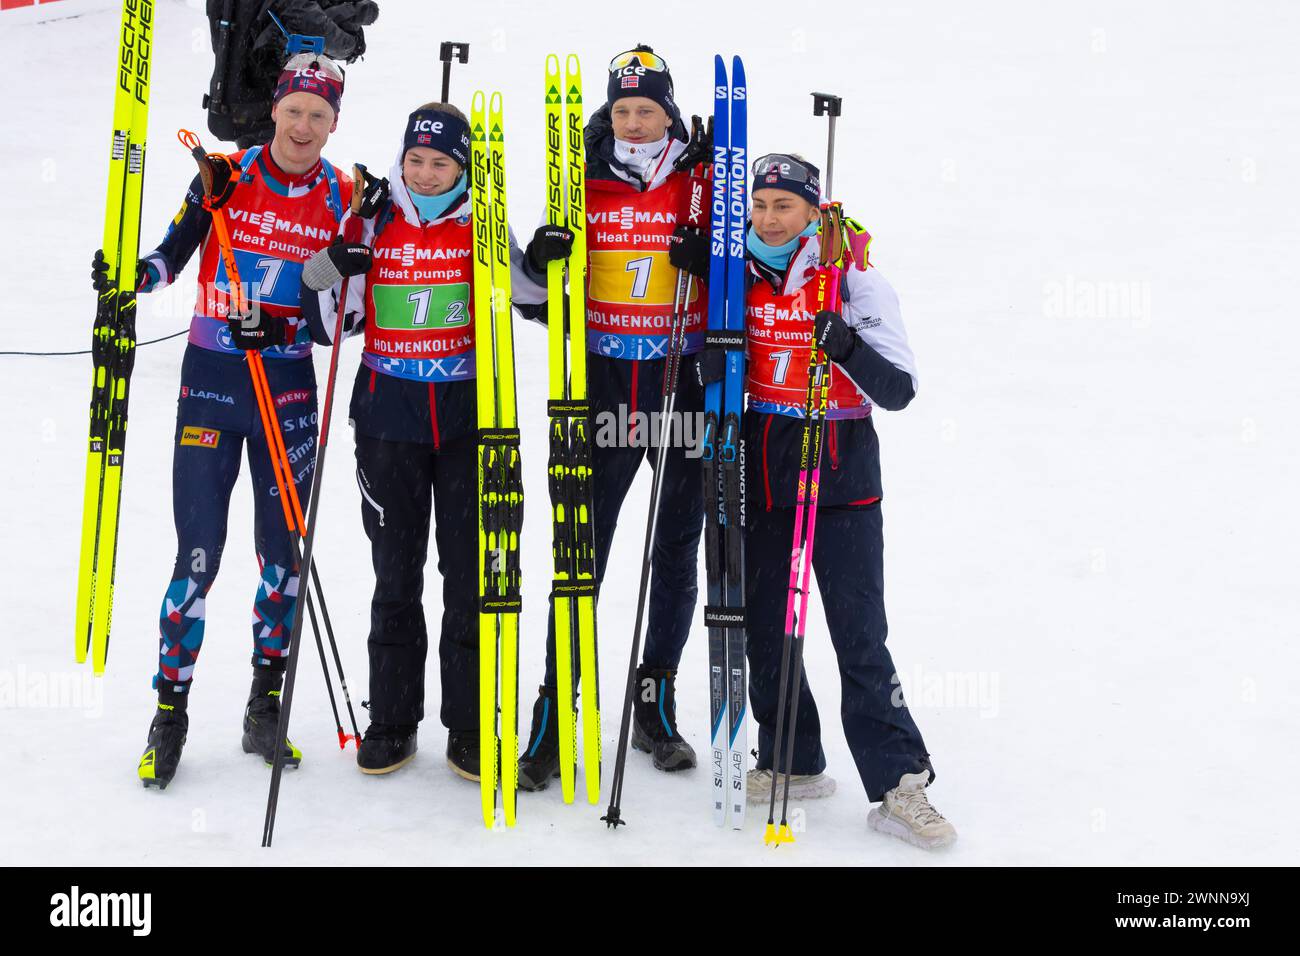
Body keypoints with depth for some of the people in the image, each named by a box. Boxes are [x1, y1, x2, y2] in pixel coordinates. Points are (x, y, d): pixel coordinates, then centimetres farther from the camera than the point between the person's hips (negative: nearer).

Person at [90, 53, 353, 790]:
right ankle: (170, 714, 9)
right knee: (198, 554, -3)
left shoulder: (344, 198, 1)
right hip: (211, 379, -1)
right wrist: (132, 277, -16)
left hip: (289, 388, 1)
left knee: (284, 552, 5)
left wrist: (282, 326, -16)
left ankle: (266, 710, 18)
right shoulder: (224, 176, -1)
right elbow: (173, 256, 4)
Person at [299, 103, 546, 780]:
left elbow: (530, 294, 5)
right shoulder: (372, 223, 4)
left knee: (471, 571, 2)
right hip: (389, 415, 1)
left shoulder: (482, 225, 2)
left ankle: (471, 725, 12)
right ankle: (391, 720, 18)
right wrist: (329, 271, -13)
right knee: (396, 573, 7)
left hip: (469, 414, -1)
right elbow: (332, 325, 5)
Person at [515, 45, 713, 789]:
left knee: (678, 554, 9)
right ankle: (554, 715, 6)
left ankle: (657, 707, 23)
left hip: (686, 388, 0)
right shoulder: (584, 187, 4)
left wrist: (712, 261, -15)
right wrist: (539, 258, -12)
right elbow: (544, 286, 10)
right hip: (603, 389, 0)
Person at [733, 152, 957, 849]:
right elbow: (715, 366, 20)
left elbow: (900, 391, -12)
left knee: (860, 635, -8)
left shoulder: (855, 278, -7)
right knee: (764, 626, 10)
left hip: (840, 473, -5)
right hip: (761, 469, 5)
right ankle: (794, 763, 26)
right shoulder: (741, 274, 6)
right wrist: (711, 362, -1)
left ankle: (898, 787, -3)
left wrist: (849, 349, -28)